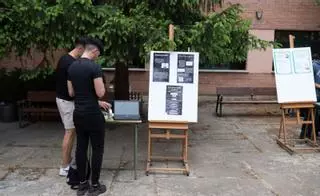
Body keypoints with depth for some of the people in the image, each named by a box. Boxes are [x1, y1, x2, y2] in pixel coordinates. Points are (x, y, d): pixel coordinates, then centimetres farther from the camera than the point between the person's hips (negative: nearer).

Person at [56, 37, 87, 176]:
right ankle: (64, 168, 4)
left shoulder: (64, 59, 9)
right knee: (70, 132, -3)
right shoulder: (72, 64, -23)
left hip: (62, 98, 10)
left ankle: (68, 162, 23)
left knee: (70, 132, 15)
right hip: (68, 101, -10)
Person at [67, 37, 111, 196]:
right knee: (97, 149, 6)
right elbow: (100, 93, -19)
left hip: (78, 113, 7)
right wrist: (102, 86, 3)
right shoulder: (94, 67, -17)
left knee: (81, 147, 13)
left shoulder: (72, 67, 7)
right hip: (93, 115, -7)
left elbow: (71, 93, 13)